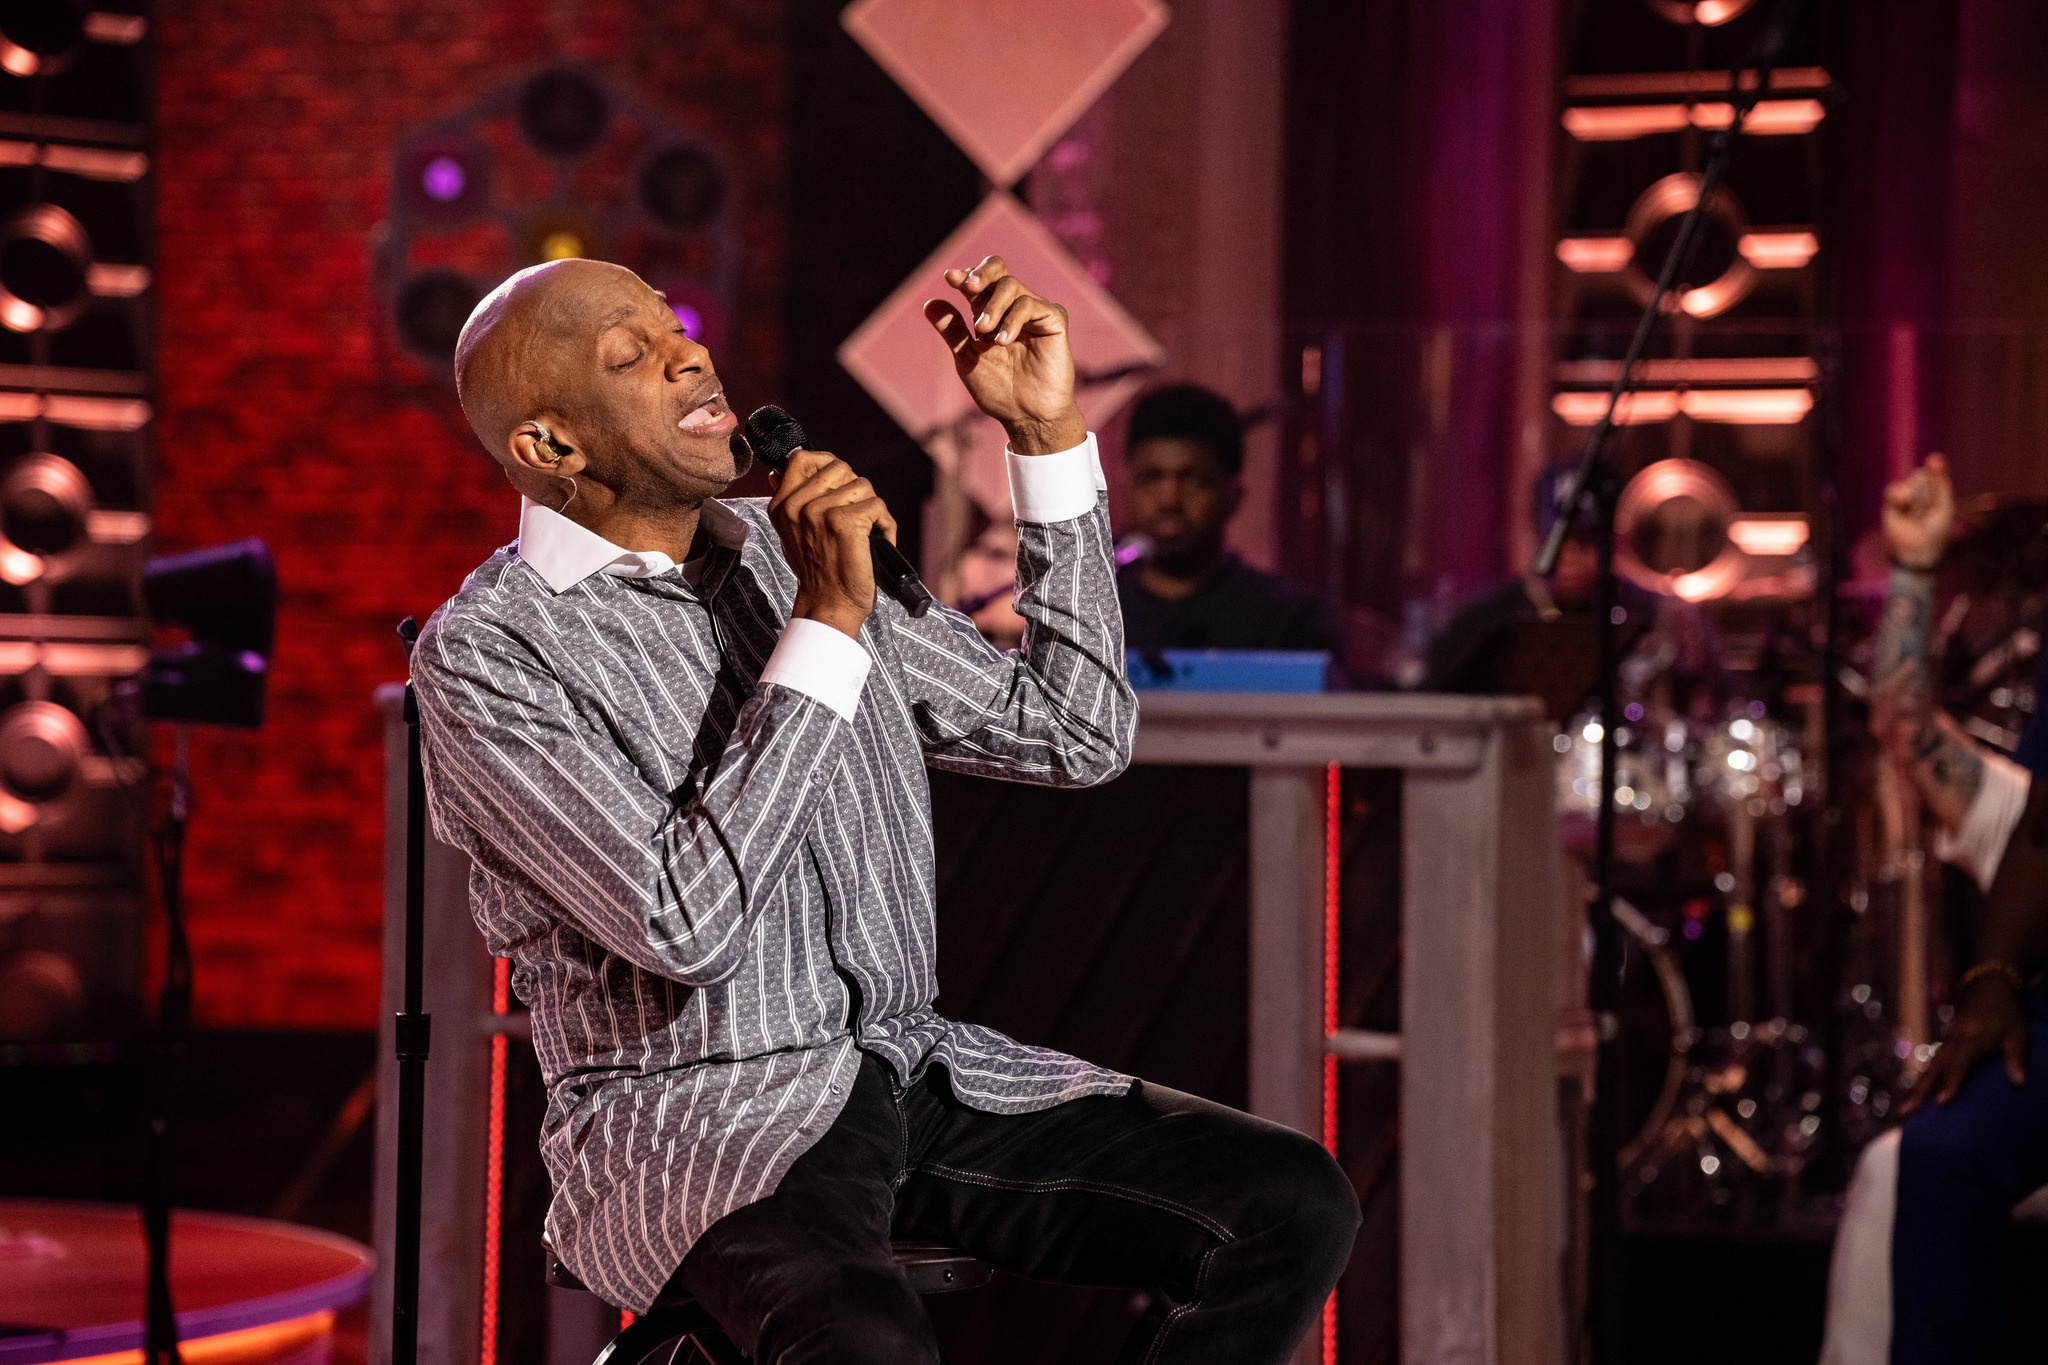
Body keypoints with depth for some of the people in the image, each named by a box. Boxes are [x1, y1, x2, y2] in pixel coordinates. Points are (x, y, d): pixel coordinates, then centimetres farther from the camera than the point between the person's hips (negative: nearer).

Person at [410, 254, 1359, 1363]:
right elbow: (687, 923, -20)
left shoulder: (787, 550, 13)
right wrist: (826, 626, -18)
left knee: (1295, 1203, -13)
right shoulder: (481, 655, -8)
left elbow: (1074, 734, 14)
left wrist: (1048, 434, 7)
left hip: (915, 1070, 7)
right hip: (690, 1127, -7)